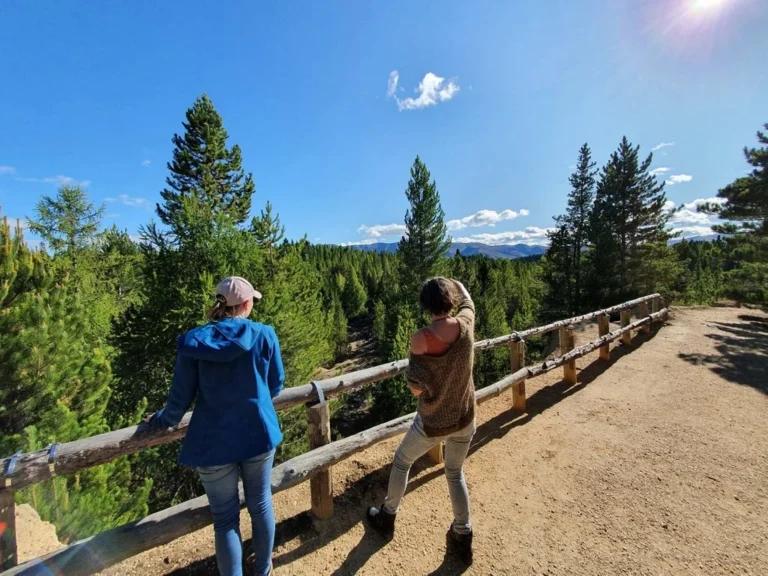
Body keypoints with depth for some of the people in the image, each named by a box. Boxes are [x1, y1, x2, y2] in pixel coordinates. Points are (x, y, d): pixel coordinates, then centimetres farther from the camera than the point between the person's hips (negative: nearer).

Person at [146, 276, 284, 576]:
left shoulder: (193, 341, -12)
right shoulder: (265, 335, -12)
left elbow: (181, 397, -4)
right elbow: (275, 386, 0)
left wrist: (162, 420, 19)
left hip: (214, 444, -1)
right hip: (259, 435, 1)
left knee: (225, 519, 17)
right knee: (261, 504, 23)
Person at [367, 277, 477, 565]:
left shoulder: (422, 338, -26)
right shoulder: (466, 324, -16)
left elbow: (415, 387, -18)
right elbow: (467, 301, 9)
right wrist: (458, 284, 29)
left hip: (432, 422, -3)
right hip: (465, 419, 3)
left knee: (402, 461, 25)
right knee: (455, 473, 28)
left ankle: (387, 517, 43)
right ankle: (463, 537, 37)